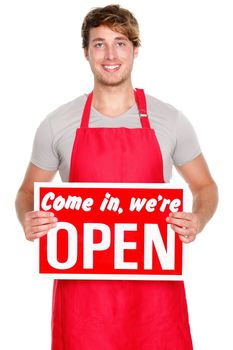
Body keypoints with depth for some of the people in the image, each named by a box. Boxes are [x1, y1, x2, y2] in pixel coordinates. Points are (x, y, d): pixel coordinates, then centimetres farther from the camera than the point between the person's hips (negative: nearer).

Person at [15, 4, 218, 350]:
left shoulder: (170, 120, 1)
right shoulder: (57, 125, 1)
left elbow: (205, 186, 11)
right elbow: (28, 191, 12)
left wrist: (197, 220, -11)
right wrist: (26, 219, -11)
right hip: (82, 281, 0)